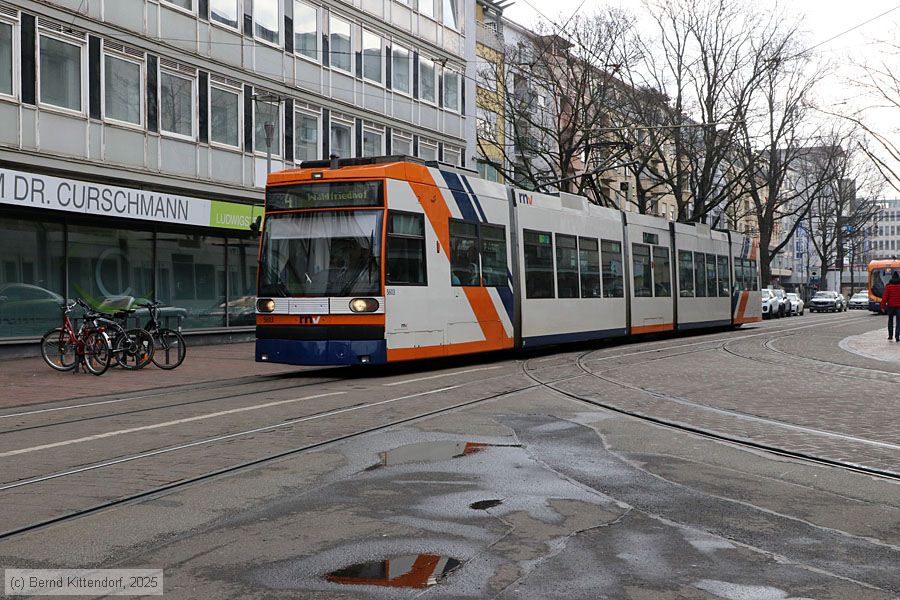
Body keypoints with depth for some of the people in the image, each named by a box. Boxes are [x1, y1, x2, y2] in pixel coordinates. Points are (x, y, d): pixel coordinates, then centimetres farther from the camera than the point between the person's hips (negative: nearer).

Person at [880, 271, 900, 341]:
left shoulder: (888, 286, -6)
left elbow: (885, 297, -8)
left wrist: (883, 306, -3)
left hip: (890, 306, 0)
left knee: (890, 321, 12)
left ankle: (890, 336, 11)